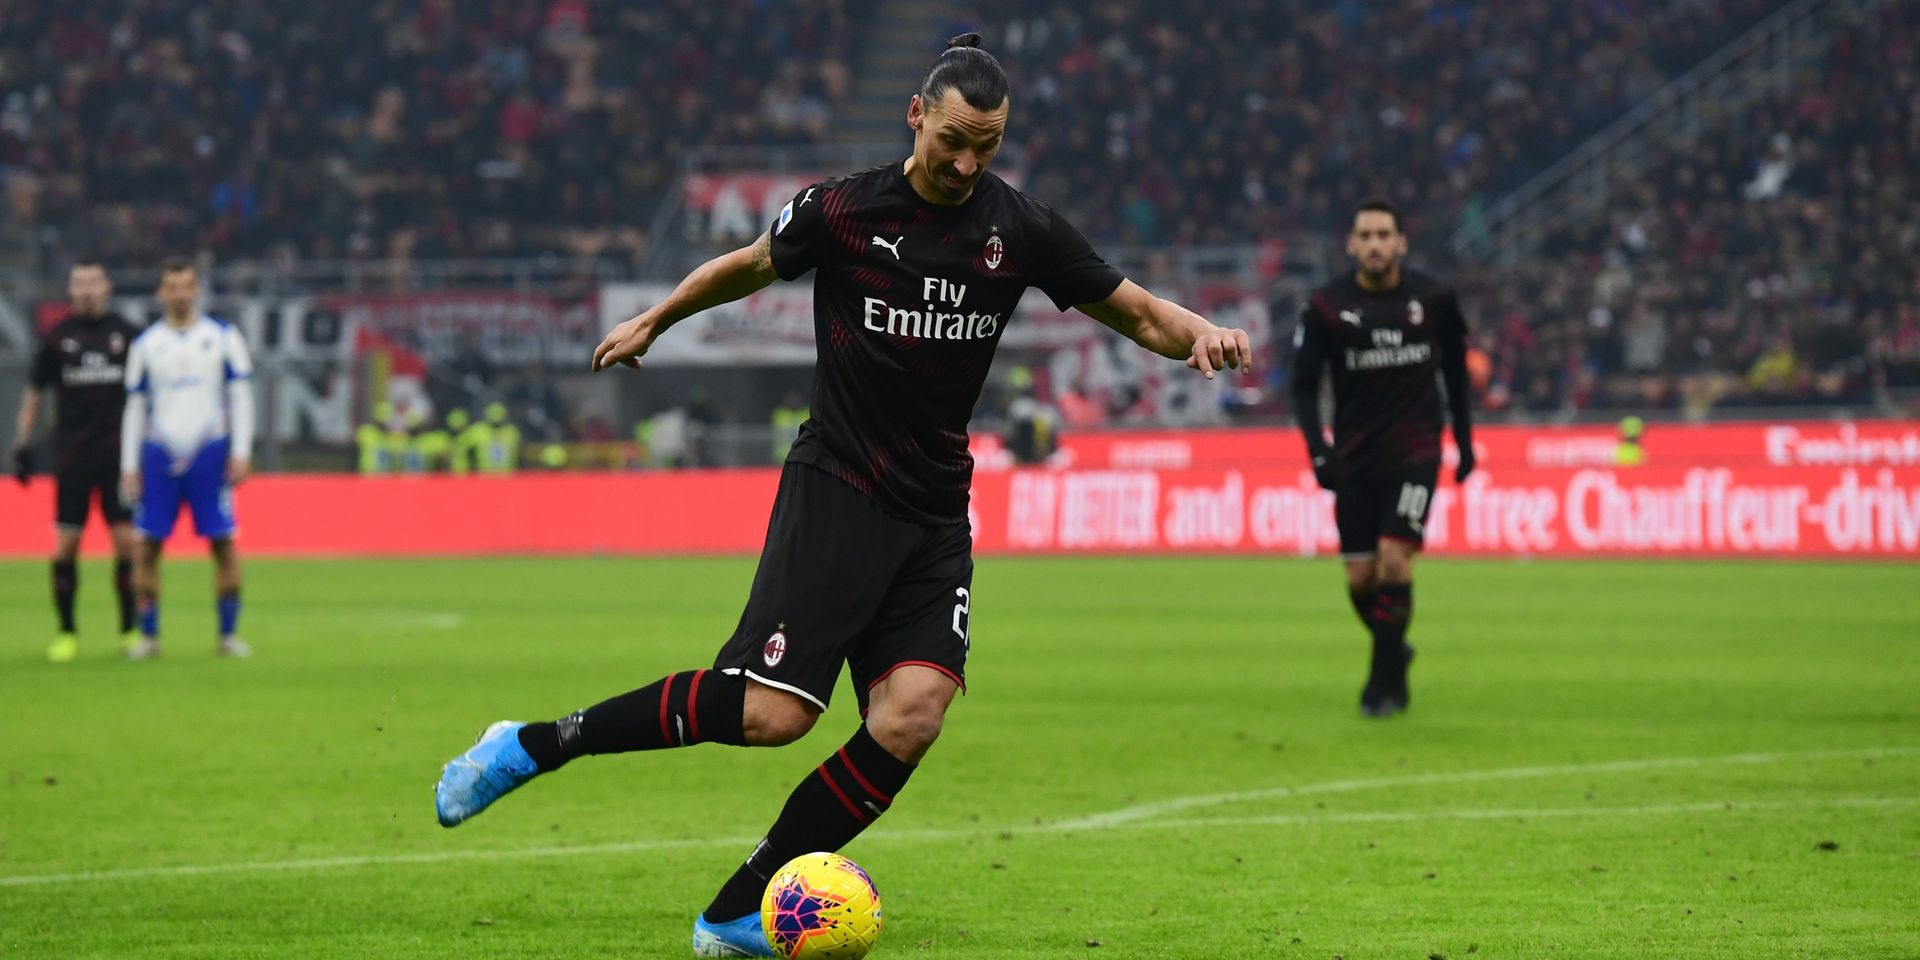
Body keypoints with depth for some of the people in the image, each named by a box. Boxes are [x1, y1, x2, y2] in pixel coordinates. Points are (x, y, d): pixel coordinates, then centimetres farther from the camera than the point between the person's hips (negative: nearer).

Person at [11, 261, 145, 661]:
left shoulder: (127, 335, 4)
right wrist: (22, 445, 4)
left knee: (127, 541, -2)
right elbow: (33, 394, 10)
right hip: (71, 458, 0)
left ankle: (130, 629, 10)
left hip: (119, 454, 0)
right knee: (65, 545, -3)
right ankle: (66, 633, 7)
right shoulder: (57, 338, 4)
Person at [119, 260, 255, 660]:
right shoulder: (145, 344, 9)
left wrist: (241, 453, -5)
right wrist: (129, 466, 5)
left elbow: (240, 397, 4)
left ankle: (228, 634, 5)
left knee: (223, 543, -4)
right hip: (159, 455, 1)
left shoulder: (223, 338, 5)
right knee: (148, 545, -2)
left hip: (210, 452, -1)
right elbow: (135, 407, 11)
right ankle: (148, 636, 7)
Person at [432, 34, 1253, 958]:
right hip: (834, 489, -4)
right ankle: (533, 745, 0)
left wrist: (1198, 333, -13)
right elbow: (754, 264, 15)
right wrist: (651, 321, 26)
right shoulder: (842, 212, -5)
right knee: (771, 714, -17)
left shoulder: (1020, 228, 1)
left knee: (911, 715, -17)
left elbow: (1134, 311, 8)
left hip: (935, 514, 4)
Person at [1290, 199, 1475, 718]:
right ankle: (1392, 652, 29)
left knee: (1393, 558, -17)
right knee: (1361, 578, 1)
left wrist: (1464, 438, 13)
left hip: (1414, 451, -1)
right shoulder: (1326, 307, -6)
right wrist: (1318, 450, -14)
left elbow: (1455, 368, 12)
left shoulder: (1434, 299, -3)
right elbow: (1304, 384, -2)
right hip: (1355, 457, 1)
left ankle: (1386, 681, -6)